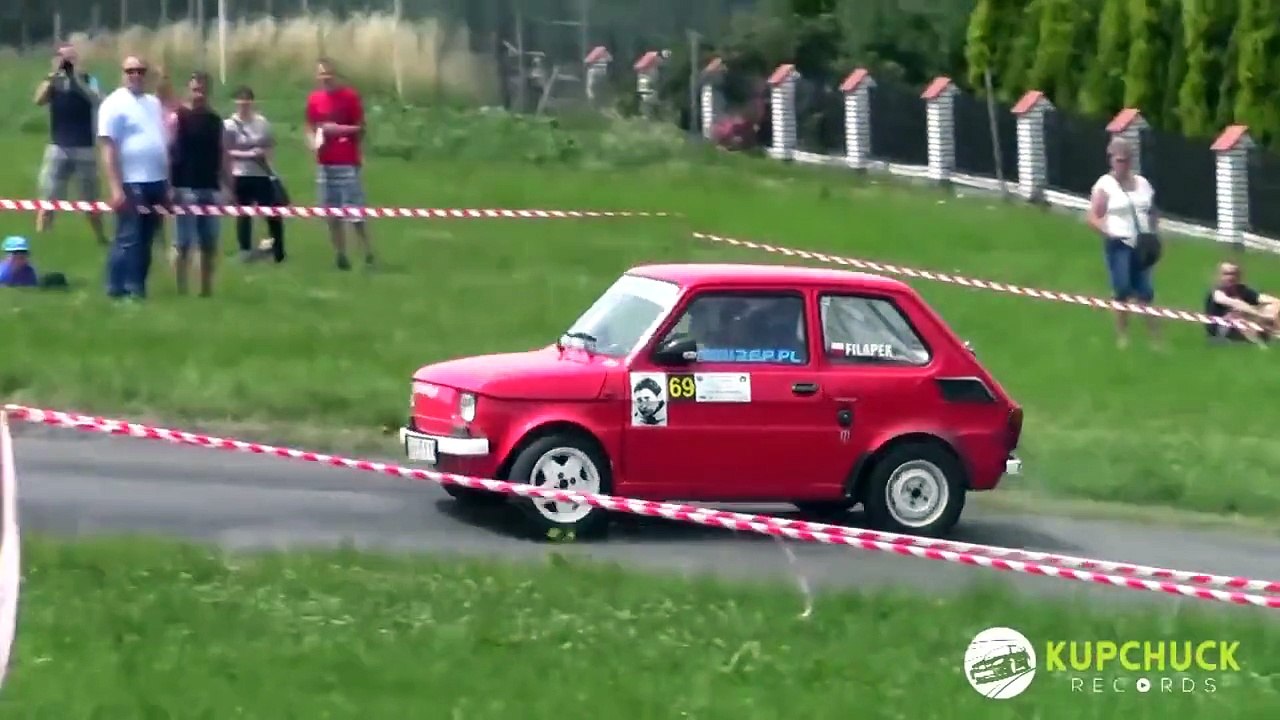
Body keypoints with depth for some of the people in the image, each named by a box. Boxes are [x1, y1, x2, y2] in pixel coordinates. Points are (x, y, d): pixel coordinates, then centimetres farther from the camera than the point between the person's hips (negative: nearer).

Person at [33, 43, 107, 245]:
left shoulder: (88, 80, 3)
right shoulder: (52, 81, 4)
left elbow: (97, 101, -15)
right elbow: (39, 100, -14)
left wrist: (77, 79, -21)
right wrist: (54, 74, -19)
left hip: (84, 149, 0)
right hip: (57, 148, 0)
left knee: (91, 200, 11)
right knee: (47, 199, -6)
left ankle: (100, 238, 24)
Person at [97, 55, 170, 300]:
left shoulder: (154, 102, 15)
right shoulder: (115, 104, -7)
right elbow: (108, 148, -12)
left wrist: (168, 184, 17)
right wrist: (115, 188, -18)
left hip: (157, 181, 7)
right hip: (131, 182, -7)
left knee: (146, 240, 10)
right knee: (128, 239, -8)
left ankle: (137, 288, 16)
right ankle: (118, 289, -4)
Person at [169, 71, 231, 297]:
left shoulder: (216, 120, 13)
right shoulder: (177, 117, -3)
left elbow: (223, 156, 16)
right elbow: (169, 150, -8)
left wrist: (230, 188, 13)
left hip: (211, 188, 5)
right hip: (185, 188, -5)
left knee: (209, 244, 8)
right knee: (183, 243, -4)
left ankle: (207, 290, 16)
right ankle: (181, 291, 0)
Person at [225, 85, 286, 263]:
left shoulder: (262, 122, 3)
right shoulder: (230, 125, -6)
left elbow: (270, 146, 11)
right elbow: (225, 152, -8)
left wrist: (265, 153, -11)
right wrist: (246, 154, -19)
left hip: (262, 174, 2)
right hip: (241, 175, -2)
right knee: (244, 213, 4)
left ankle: (278, 251, 12)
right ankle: (246, 250, 13)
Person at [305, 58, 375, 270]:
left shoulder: (350, 96, -4)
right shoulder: (314, 99, 8)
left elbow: (361, 129, -2)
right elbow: (310, 128, 16)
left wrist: (340, 129, -17)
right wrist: (313, 142, -5)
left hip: (348, 163, -5)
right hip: (325, 164, 5)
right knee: (332, 215, 4)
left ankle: (369, 254, -5)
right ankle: (341, 256, 9)